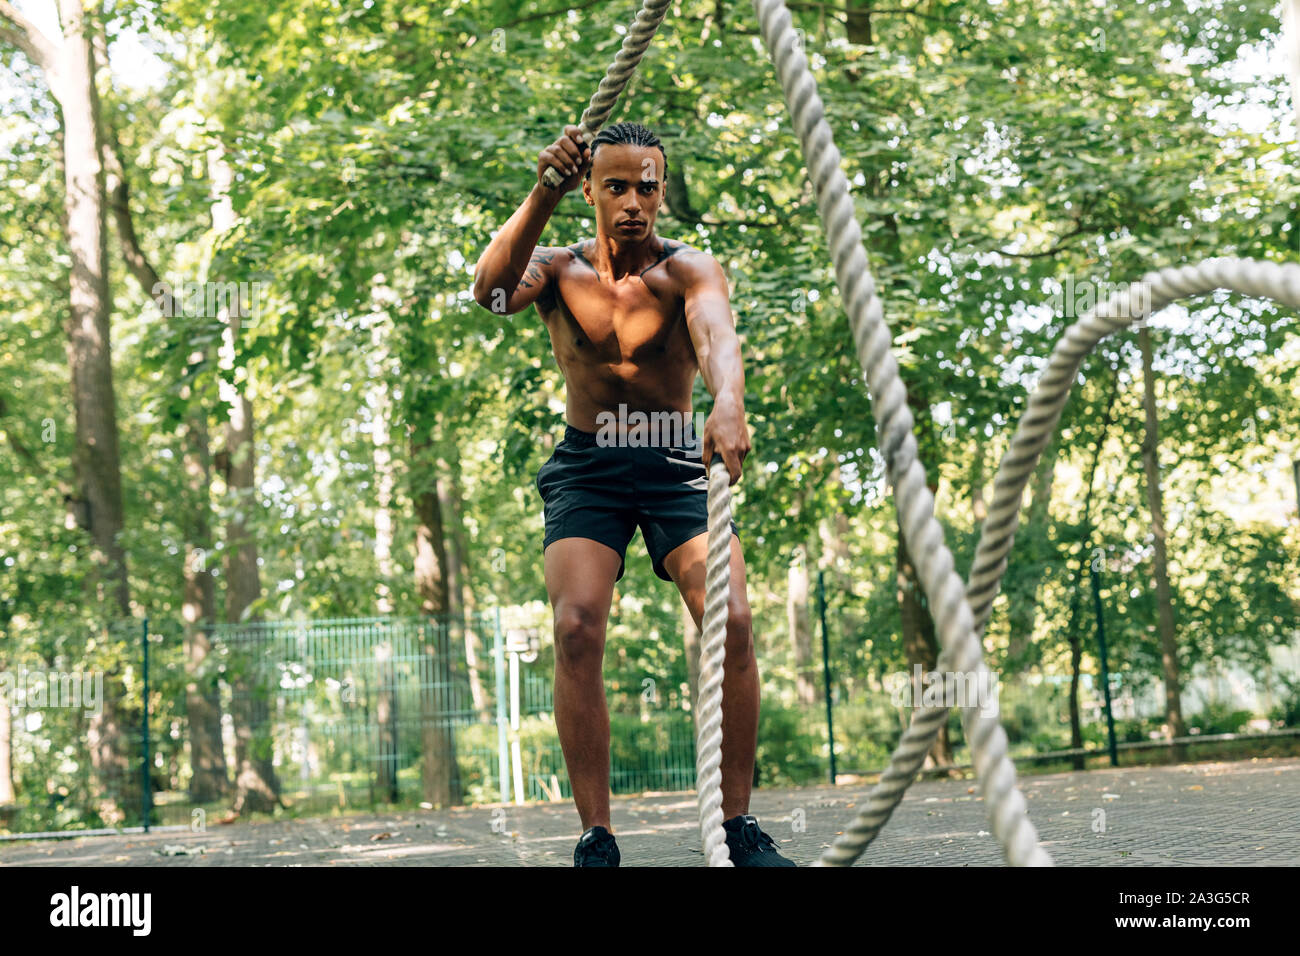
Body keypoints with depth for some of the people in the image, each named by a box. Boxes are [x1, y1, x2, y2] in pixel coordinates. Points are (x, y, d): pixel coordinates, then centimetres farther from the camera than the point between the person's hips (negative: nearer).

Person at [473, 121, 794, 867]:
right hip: (587, 468, 1)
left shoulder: (689, 269, -9)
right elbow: (491, 291, -27)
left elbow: (717, 334, -32)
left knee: (730, 620, -19)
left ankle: (741, 823, -6)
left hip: (677, 464, 0)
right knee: (577, 628, -21)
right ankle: (596, 836, -13)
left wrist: (728, 403, -54)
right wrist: (544, 195, -39)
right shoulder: (558, 269, -4)